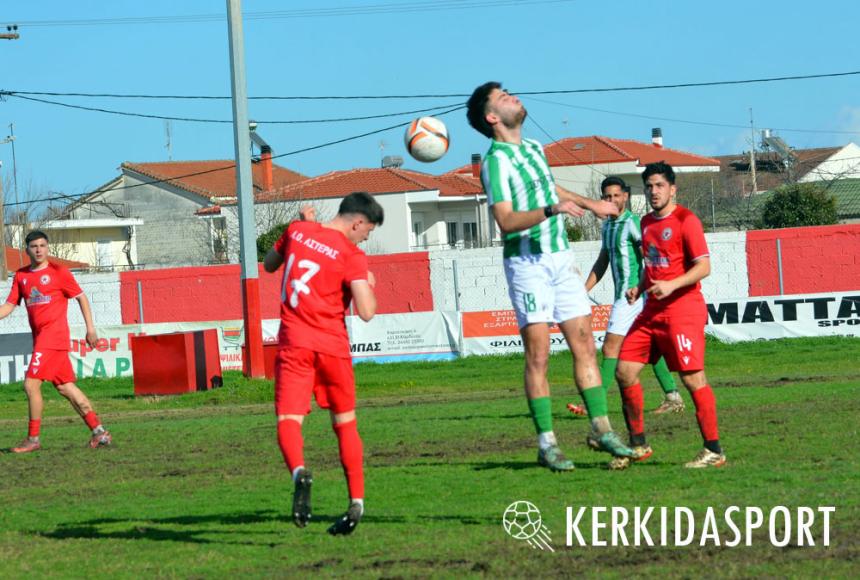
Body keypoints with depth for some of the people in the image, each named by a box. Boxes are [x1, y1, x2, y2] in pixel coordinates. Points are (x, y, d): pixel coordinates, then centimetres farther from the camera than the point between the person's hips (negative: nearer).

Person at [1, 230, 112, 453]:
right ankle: (99, 432, 12)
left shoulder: (58, 272, -4)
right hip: (40, 337, 7)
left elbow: (81, 297, 2)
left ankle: (33, 439, -5)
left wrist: (90, 328, -1)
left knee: (31, 383, -12)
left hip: (53, 334, -7)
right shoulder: (21, 276, 13)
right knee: (65, 387, 8)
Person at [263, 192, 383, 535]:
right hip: (333, 346, -1)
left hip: (294, 342, 1)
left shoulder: (297, 231, 5)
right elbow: (366, 312, -16)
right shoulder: (352, 256, -8)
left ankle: (299, 471, -39)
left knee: (288, 420, -8)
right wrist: (368, 286, 6)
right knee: (345, 422, 16)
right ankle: (356, 502, 16)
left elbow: (269, 265, 24)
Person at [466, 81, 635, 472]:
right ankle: (546, 444, -5)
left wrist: (589, 204, 42)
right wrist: (551, 210, -33)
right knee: (538, 354, -7)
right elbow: (506, 220, -22)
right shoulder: (496, 162, -12)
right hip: (528, 263, -7)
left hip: (561, 259, 7)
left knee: (584, 345, 4)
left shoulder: (534, 150, 13)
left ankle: (601, 429, 8)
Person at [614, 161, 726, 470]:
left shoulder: (685, 220, -8)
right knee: (624, 371, 2)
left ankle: (714, 451, -6)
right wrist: (639, 288, 10)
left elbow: (704, 267, -14)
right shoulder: (646, 223, 16)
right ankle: (638, 444, 13)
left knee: (692, 378, -12)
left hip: (683, 309, -8)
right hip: (652, 311, 8)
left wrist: (671, 285, -25)